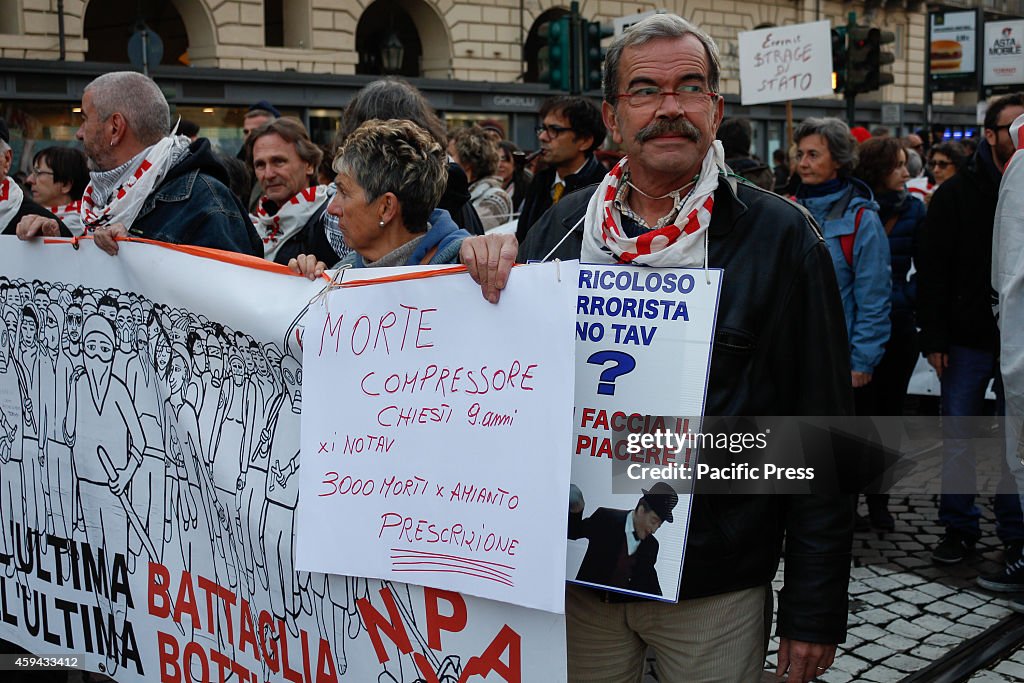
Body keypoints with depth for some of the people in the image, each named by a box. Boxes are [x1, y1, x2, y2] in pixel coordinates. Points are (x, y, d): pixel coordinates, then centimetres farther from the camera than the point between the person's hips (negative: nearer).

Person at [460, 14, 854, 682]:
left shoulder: (782, 237, -8)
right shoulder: (563, 225, 2)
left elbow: (824, 434, -7)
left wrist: (817, 608, -8)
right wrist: (488, 257, -8)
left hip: (715, 583, -3)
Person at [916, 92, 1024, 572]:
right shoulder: (957, 193, 1)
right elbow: (932, 271, 1)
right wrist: (934, 339, -5)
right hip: (968, 339, 0)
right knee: (958, 436, 5)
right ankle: (959, 527, 19)